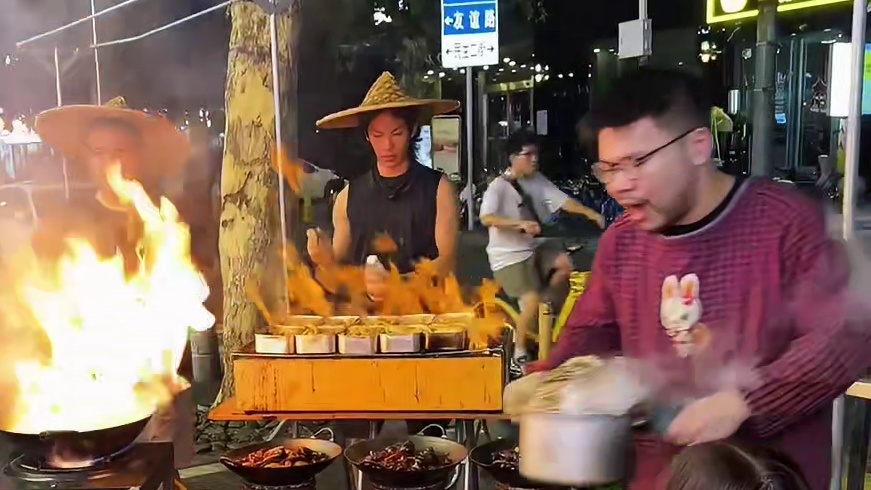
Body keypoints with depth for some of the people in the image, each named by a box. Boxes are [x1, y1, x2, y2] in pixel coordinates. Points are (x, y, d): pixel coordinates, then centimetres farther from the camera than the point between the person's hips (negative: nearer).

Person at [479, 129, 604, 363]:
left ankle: (535, 299, 8)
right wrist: (520, 223, -41)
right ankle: (520, 350, 7)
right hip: (509, 255, -7)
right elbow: (486, 218, -31)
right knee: (532, 300, -15)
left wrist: (589, 213, -20)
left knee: (566, 264, -14)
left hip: (534, 247, 7)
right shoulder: (498, 186, -17)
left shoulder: (538, 180, 3)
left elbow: (563, 201, -4)